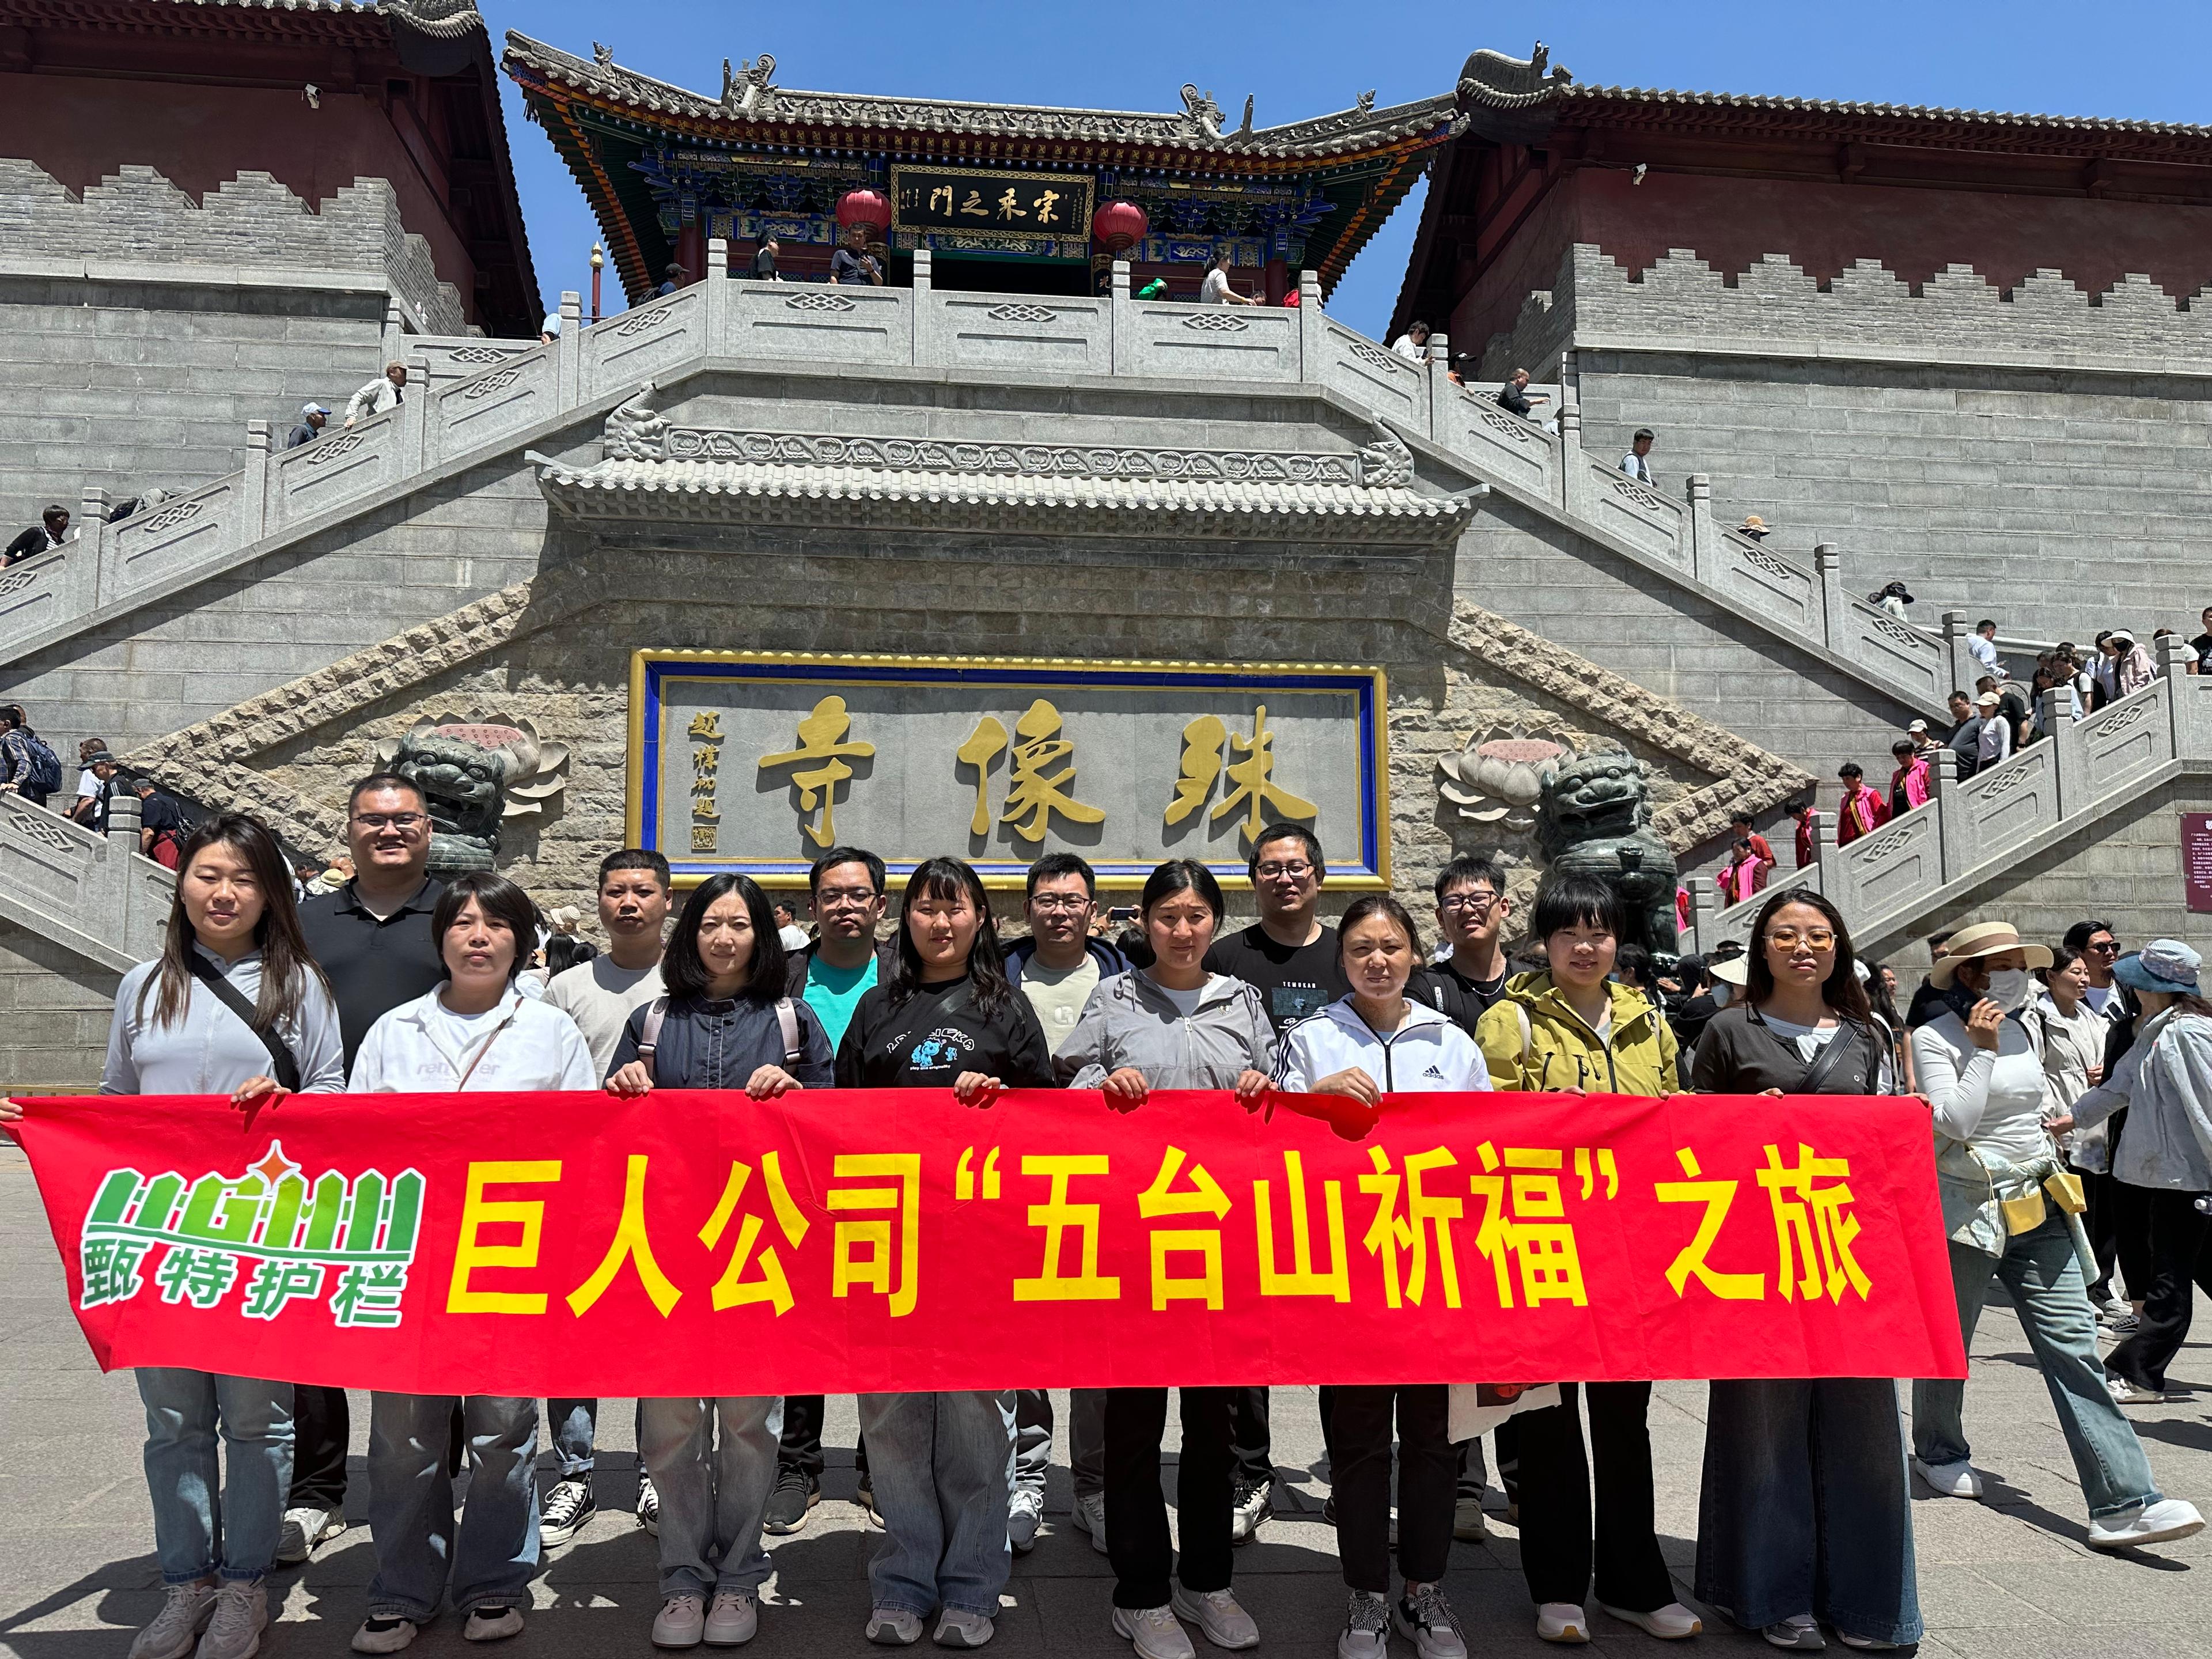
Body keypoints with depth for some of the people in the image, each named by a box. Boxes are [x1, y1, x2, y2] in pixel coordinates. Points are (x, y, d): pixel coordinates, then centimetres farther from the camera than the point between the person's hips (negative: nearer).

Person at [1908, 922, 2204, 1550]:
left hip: (2037, 1207, 6)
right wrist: (1982, 1048, -19)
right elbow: (1954, 1122, -22)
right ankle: (1938, 1451, 34)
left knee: (2074, 1346, -4)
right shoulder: (1933, 1039, -11)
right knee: (1947, 1342, 10)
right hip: (1966, 1208, -6)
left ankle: (2123, 1504, -8)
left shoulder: (2023, 1031, 11)